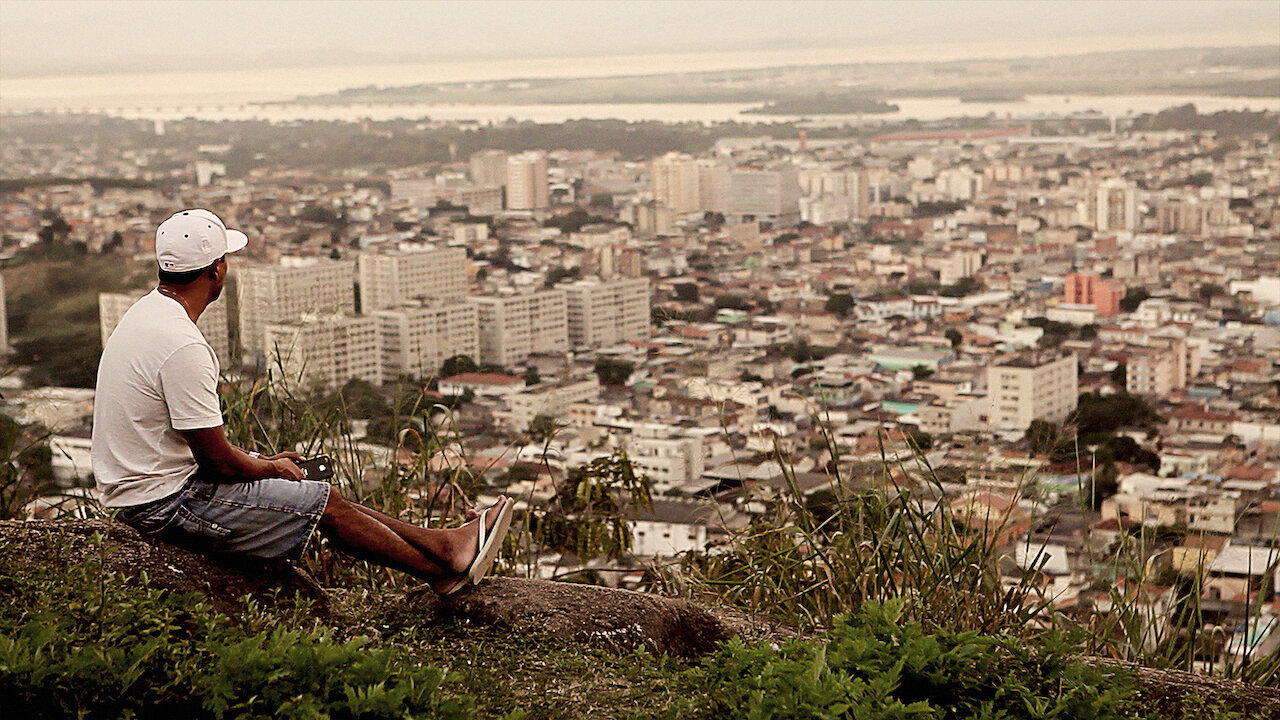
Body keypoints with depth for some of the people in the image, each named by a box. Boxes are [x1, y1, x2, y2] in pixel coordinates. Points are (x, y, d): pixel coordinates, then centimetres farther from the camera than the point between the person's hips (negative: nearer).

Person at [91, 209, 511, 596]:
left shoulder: (148, 311, 8)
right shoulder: (182, 346, -26)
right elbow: (217, 459, -22)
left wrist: (262, 462, 14)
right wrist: (270, 468, -2)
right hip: (167, 503, -10)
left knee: (321, 497, 13)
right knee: (328, 504, -3)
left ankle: (442, 543, 18)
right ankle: (442, 569, 10)